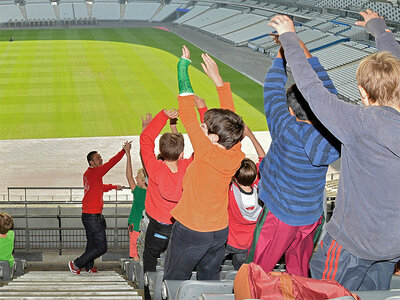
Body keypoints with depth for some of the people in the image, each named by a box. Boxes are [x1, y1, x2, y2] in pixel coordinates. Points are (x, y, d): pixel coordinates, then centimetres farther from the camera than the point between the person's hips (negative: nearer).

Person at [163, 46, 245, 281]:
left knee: (174, 284, 7)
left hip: (191, 232, -6)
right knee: (210, 282, 18)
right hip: (220, 231, 7)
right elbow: (231, 116, 4)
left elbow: (188, 117, -21)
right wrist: (218, 79, 10)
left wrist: (184, 66, -14)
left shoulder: (207, 153, -24)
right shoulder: (236, 155, -8)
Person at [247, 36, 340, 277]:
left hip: (281, 216, -5)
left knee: (256, 269, 12)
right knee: (300, 271, 22)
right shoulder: (330, 134, -12)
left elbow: (273, 89, -15)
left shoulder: (287, 131, -25)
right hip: (313, 215, 5)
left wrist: (282, 55, -2)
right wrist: (305, 51, 4)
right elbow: (328, 91, 0)